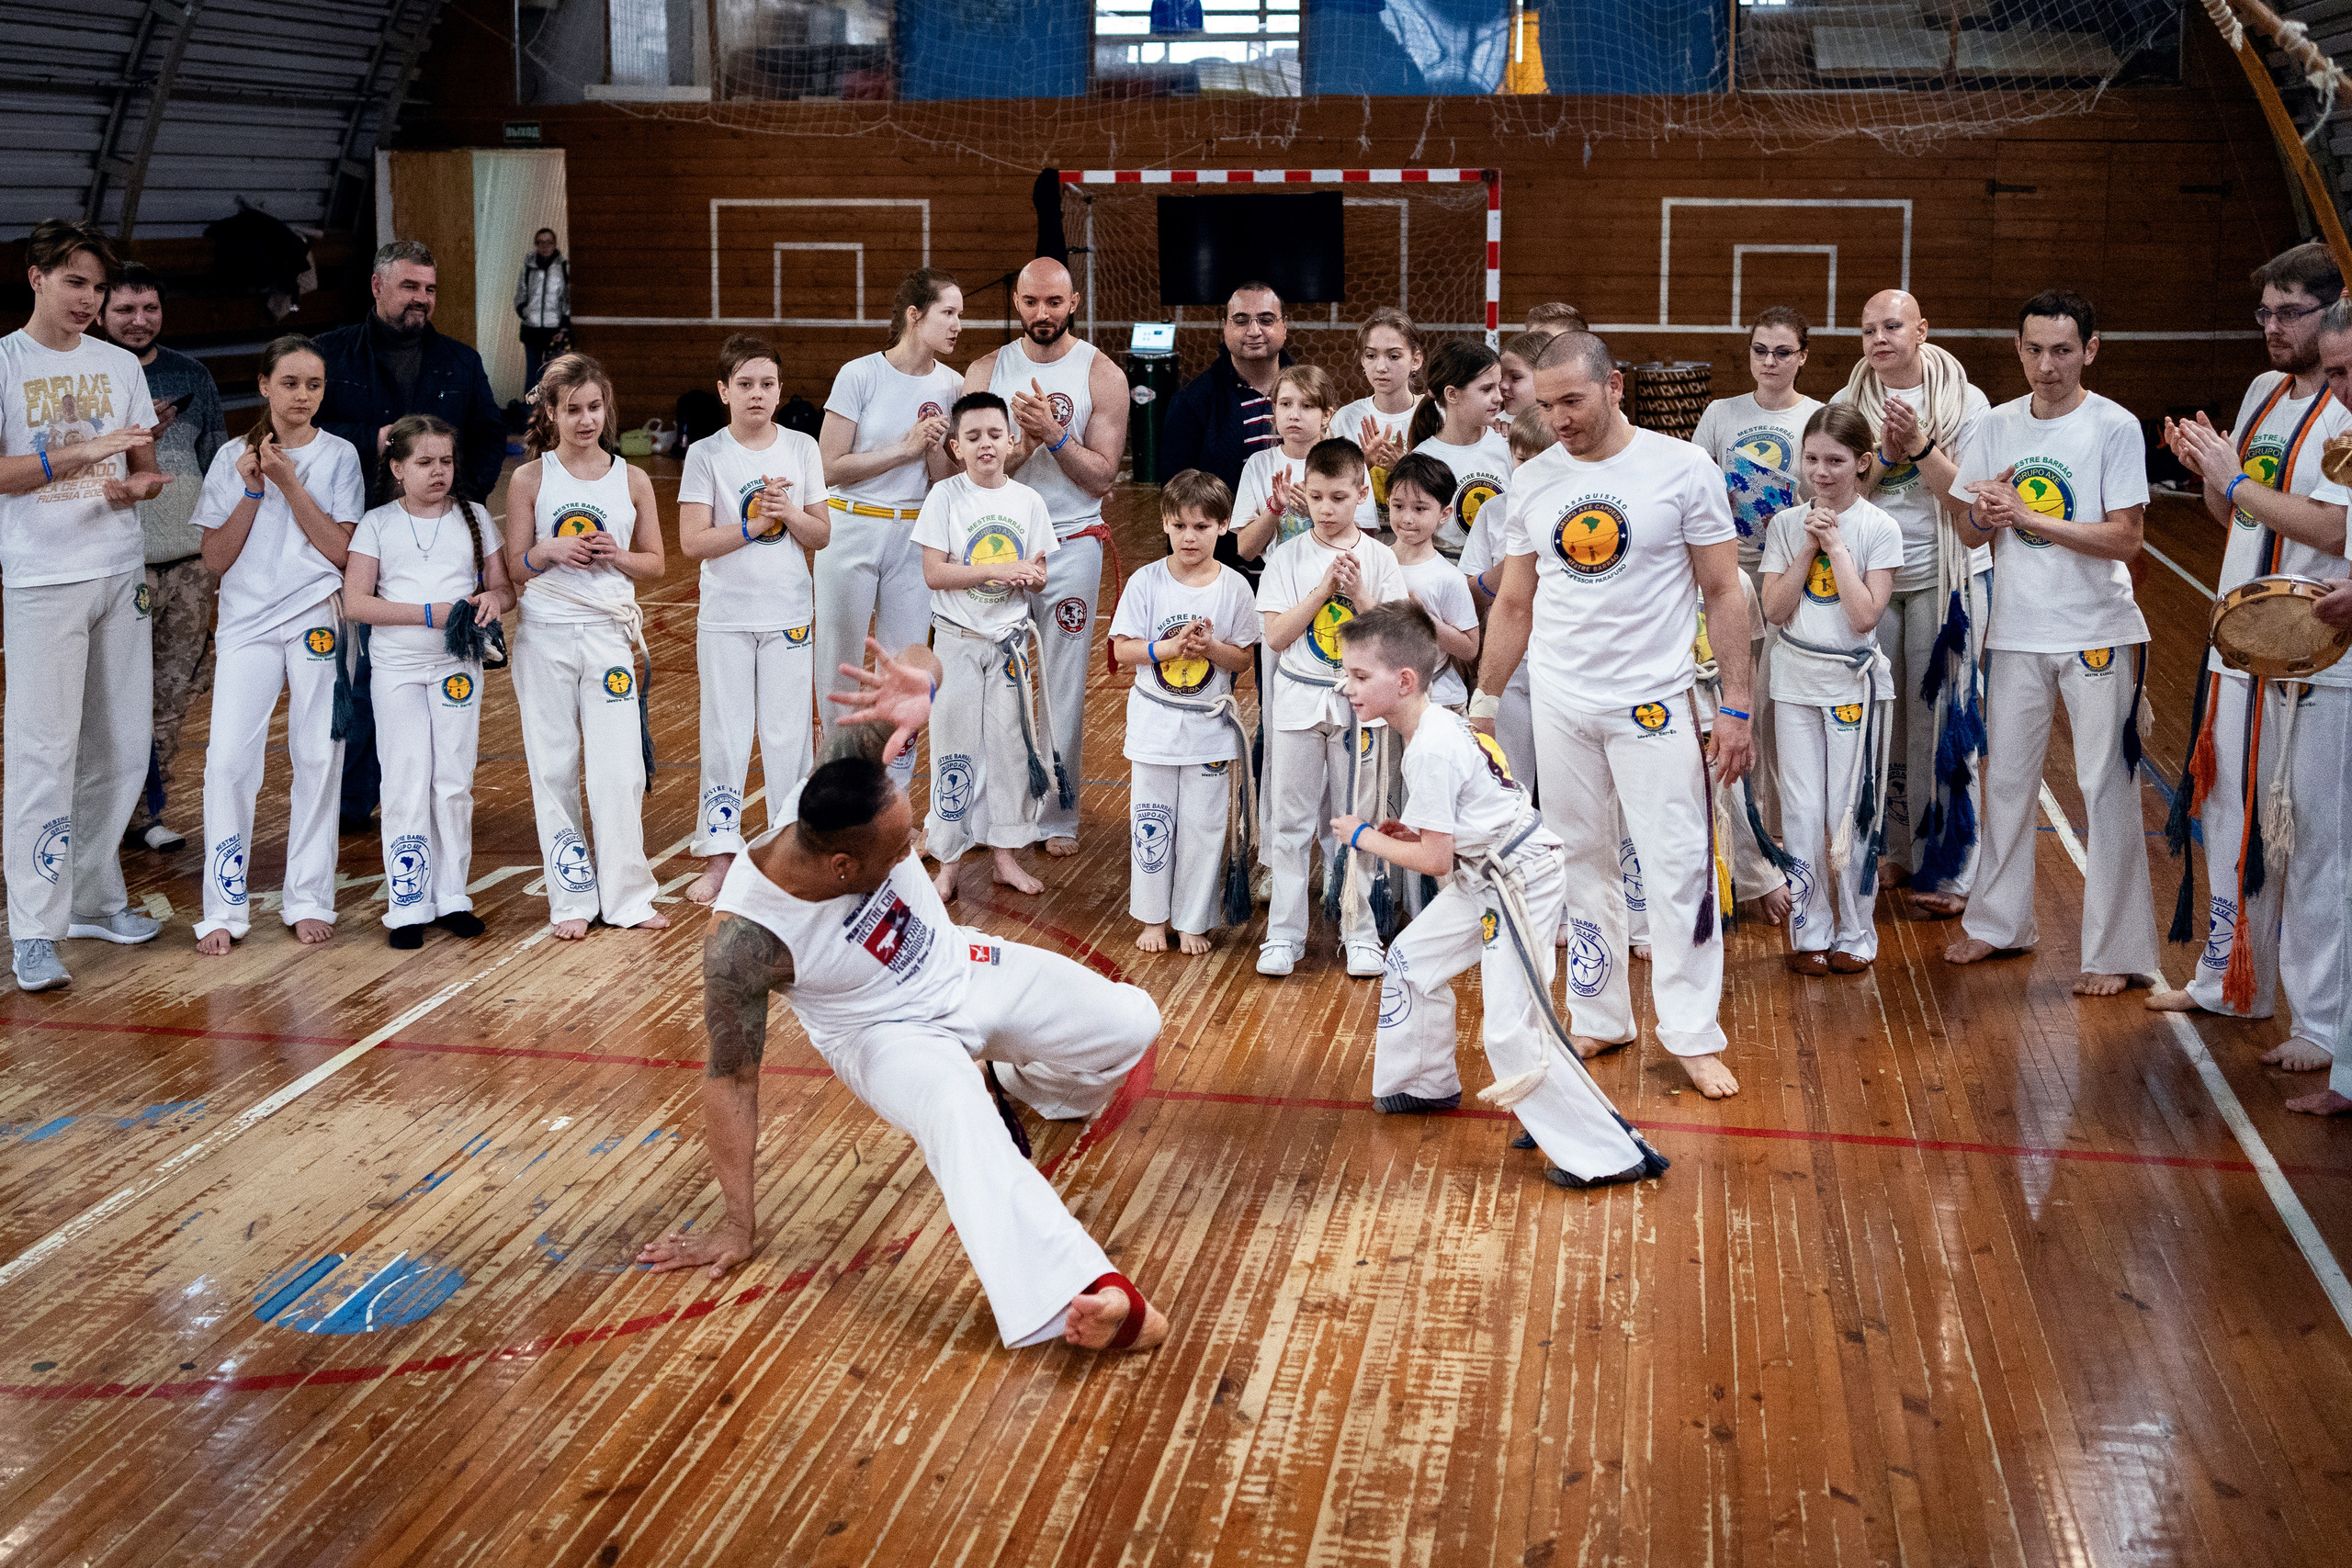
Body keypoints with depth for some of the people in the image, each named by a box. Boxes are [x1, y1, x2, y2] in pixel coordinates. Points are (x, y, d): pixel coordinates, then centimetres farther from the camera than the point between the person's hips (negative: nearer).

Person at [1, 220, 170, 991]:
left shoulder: (120, 366, 11)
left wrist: (134, 487, -8)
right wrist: (85, 451, -18)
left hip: (121, 572, 5)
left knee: (120, 747, 8)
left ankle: (96, 898, 22)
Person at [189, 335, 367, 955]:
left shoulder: (339, 456, 4)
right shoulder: (233, 458, 6)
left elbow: (342, 550, -6)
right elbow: (216, 558, 1)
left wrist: (291, 484, -12)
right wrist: (252, 490, -9)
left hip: (317, 618, 0)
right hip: (247, 620, 0)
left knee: (317, 758, 1)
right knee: (228, 758, -9)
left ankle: (308, 900, 12)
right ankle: (224, 908, 0)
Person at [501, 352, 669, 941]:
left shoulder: (632, 480, 3)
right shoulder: (530, 479, 1)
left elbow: (655, 563, 9)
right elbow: (515, 568, 3)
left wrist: (617, 556, -10)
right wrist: (550, 551, -16)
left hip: (611, 632, 0)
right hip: (546, 633, 0)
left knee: (620, 768, -2)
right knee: (554, 766, 5)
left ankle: (627, 896, 10)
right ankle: (572, 897, 15)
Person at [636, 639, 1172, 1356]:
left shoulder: (839, 790, -27)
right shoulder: (746, 938, -34)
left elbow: (916, 664, -24)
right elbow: (731, 1076, -25)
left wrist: (916, 688, -51)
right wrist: (738, 1223, -22)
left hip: (959, 967, 6)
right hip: (885, 1029, -6)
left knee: (1131, 1025, 2)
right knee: (954, 1112, -37)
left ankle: (1016, 1077, 37)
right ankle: (1078, 1295, -54)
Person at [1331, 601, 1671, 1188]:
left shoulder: (1431, 750, -25)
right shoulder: (1435, 725, 6)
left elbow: (1435, 860, -21)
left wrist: (1365, 837, -7)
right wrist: (1411, 829, 5)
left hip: (1520, 882, -11)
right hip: (1487, 875, 11)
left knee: (1512, 1030, -14)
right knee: (1411, 961, 21)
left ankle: (1611, 1154, -9)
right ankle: (1427, 1084, 42)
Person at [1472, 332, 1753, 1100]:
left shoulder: (1682, 468, -6)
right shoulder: (1532, 481, 5)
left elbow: (1723, 594, -3)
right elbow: (1514, 605, 12)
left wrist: (1735, 707, -8)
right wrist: (1483, 702, 10)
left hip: (1653, 700, -3)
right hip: (1560, 702, 3)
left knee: (1678, 865, -2)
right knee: (1581, 863, 10)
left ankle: (1692, 1034, 8)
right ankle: (1598, 1017, 22)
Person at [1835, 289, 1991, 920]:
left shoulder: (1964, 402, -4)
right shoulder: (1849, 403, 4)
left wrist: (1919, 444, -22)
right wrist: (1886, 453, -18)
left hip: (1947, 577, -3)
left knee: (1942, 721, -3)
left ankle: (1947, 873, 5)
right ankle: (1897, 851, 22)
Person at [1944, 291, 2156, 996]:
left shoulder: (2115, 428, -9)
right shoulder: (1999, 427, 5)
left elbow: (2124, 540, -15)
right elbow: (1969, 534, 9)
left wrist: (2026, 515, -20)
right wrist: (1985, 514, -13)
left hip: (2098, 634, -5)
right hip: (2016, 631, 5)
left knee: (2106, 790, -3)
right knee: (2006, 779, 14)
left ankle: (2116, 950, 5)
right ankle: (1999, 920, 30)